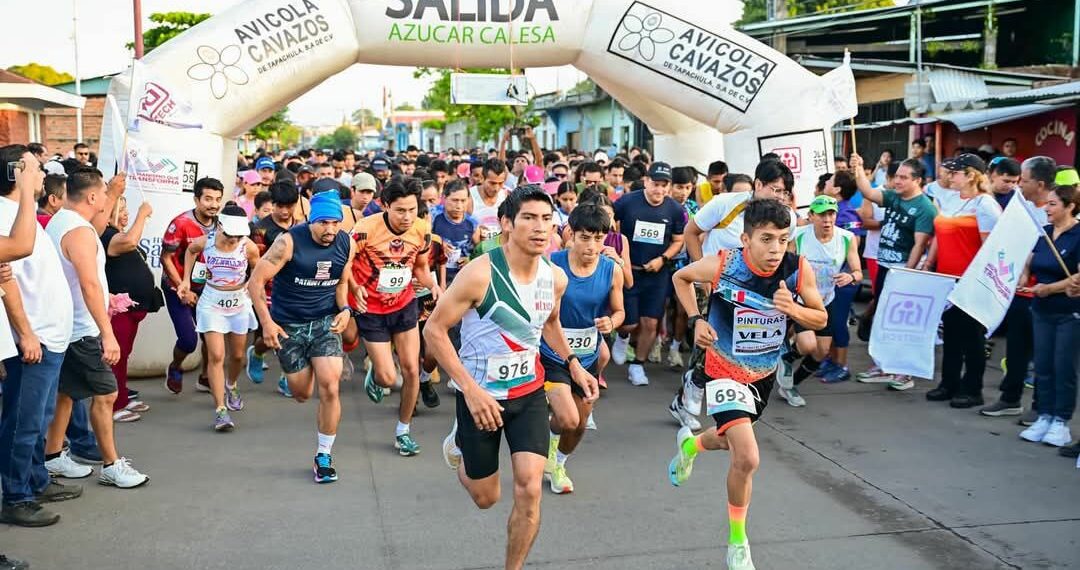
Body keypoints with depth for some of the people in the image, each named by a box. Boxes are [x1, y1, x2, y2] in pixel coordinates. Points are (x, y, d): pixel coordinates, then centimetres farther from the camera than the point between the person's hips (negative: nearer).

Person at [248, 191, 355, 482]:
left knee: (329, 387, -14)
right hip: (288, 324, -2)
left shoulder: (347, 244, -6)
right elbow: (256, 281, -13)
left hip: (325, 321, 2)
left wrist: (344, 309, -7)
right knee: (302, 394, 8)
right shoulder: (289, 242, -19)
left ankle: (324, 456, 4)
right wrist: (266, 322, -18)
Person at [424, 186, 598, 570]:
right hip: (481, 394, -3)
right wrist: (470, 390, -23)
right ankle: (459, 443, 45)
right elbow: (434, 330, -18)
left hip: (529, 391, 4)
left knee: (530, 490, -10)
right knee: (486, 497, 12)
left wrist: (573, 364, 3)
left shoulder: (556, 278, -5)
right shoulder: (480, 273, -23)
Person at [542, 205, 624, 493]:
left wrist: (610, 322, -18)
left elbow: (619, 311, 4)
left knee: (580, 425, 17)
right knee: (568, 420, -19)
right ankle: (551, 444, 20)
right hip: (552, 355, -4)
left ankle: (557, 464, 48)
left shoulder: (612, 271, -9)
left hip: (588, 357, 4)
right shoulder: (551, 265, -18)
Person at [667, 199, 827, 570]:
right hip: (725, 371, -5)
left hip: (764, 372, 5)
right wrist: (696, 319, -16)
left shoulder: (799, 269, -20)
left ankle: (690, 443, 65)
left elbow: (821, 319, -7)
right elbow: (680, 277, -4)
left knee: (733, 441, 28)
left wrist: (792, 309, -27)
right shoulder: (722, 265, -26)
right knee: (747, 458, -19)